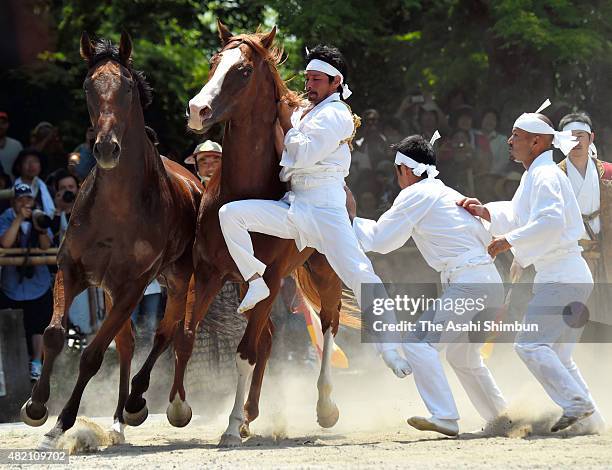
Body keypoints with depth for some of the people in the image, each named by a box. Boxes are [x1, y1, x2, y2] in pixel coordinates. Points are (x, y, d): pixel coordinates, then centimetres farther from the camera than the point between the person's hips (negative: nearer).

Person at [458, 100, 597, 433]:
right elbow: (517, 217, 27)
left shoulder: (546, 176, -13)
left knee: (530, 344, -15)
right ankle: (587, 413, 14)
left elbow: (550, 220, -28)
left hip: (561, 276, -11)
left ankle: (576, 404, -19)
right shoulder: (535, 175, 19)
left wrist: (510, 241, -24)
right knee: (555, 354, 14)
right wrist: (485, 212, 12)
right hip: (562, 276, 11)